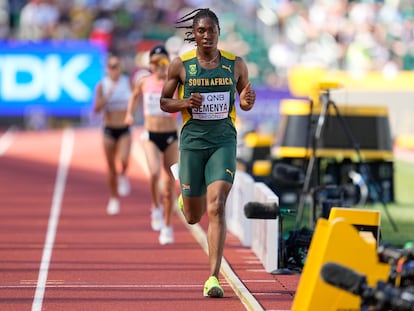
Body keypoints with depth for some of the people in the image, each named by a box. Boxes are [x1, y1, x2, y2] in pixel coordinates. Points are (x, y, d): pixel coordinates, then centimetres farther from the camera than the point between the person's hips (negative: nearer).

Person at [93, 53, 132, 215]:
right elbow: (96, 109, -11)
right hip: (109, 129, 0)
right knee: (111, 167, 5)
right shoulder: (102, 85, -4)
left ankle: (123, 176, 9)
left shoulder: (128, 82, 1)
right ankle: (114, 199, 20)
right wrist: (108, 96, -23)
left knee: (124, 160, -24)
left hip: (124, 129, 0)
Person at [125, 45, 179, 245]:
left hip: (170, 136, 0)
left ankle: (167, 226, 16)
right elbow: (135, 96, 21)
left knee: (169, 183, 3)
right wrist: (130, 113, 8)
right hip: (151, 136, 0)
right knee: (154, 172, -25)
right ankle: (156, 207, 2)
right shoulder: (144, 82, 2)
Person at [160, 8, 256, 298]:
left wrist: (247, 101, -11)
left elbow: (246, 103, 13)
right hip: (193, 140, 1)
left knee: (216, 208, -16)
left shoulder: (236, 64, 3)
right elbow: (164, 102, 8)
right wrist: (184, 103, -13)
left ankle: (213, 278, -15)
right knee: (193, 217, 9)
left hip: (224, 140, -1)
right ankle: (185, 193, 49)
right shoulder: (180, 65, 0)